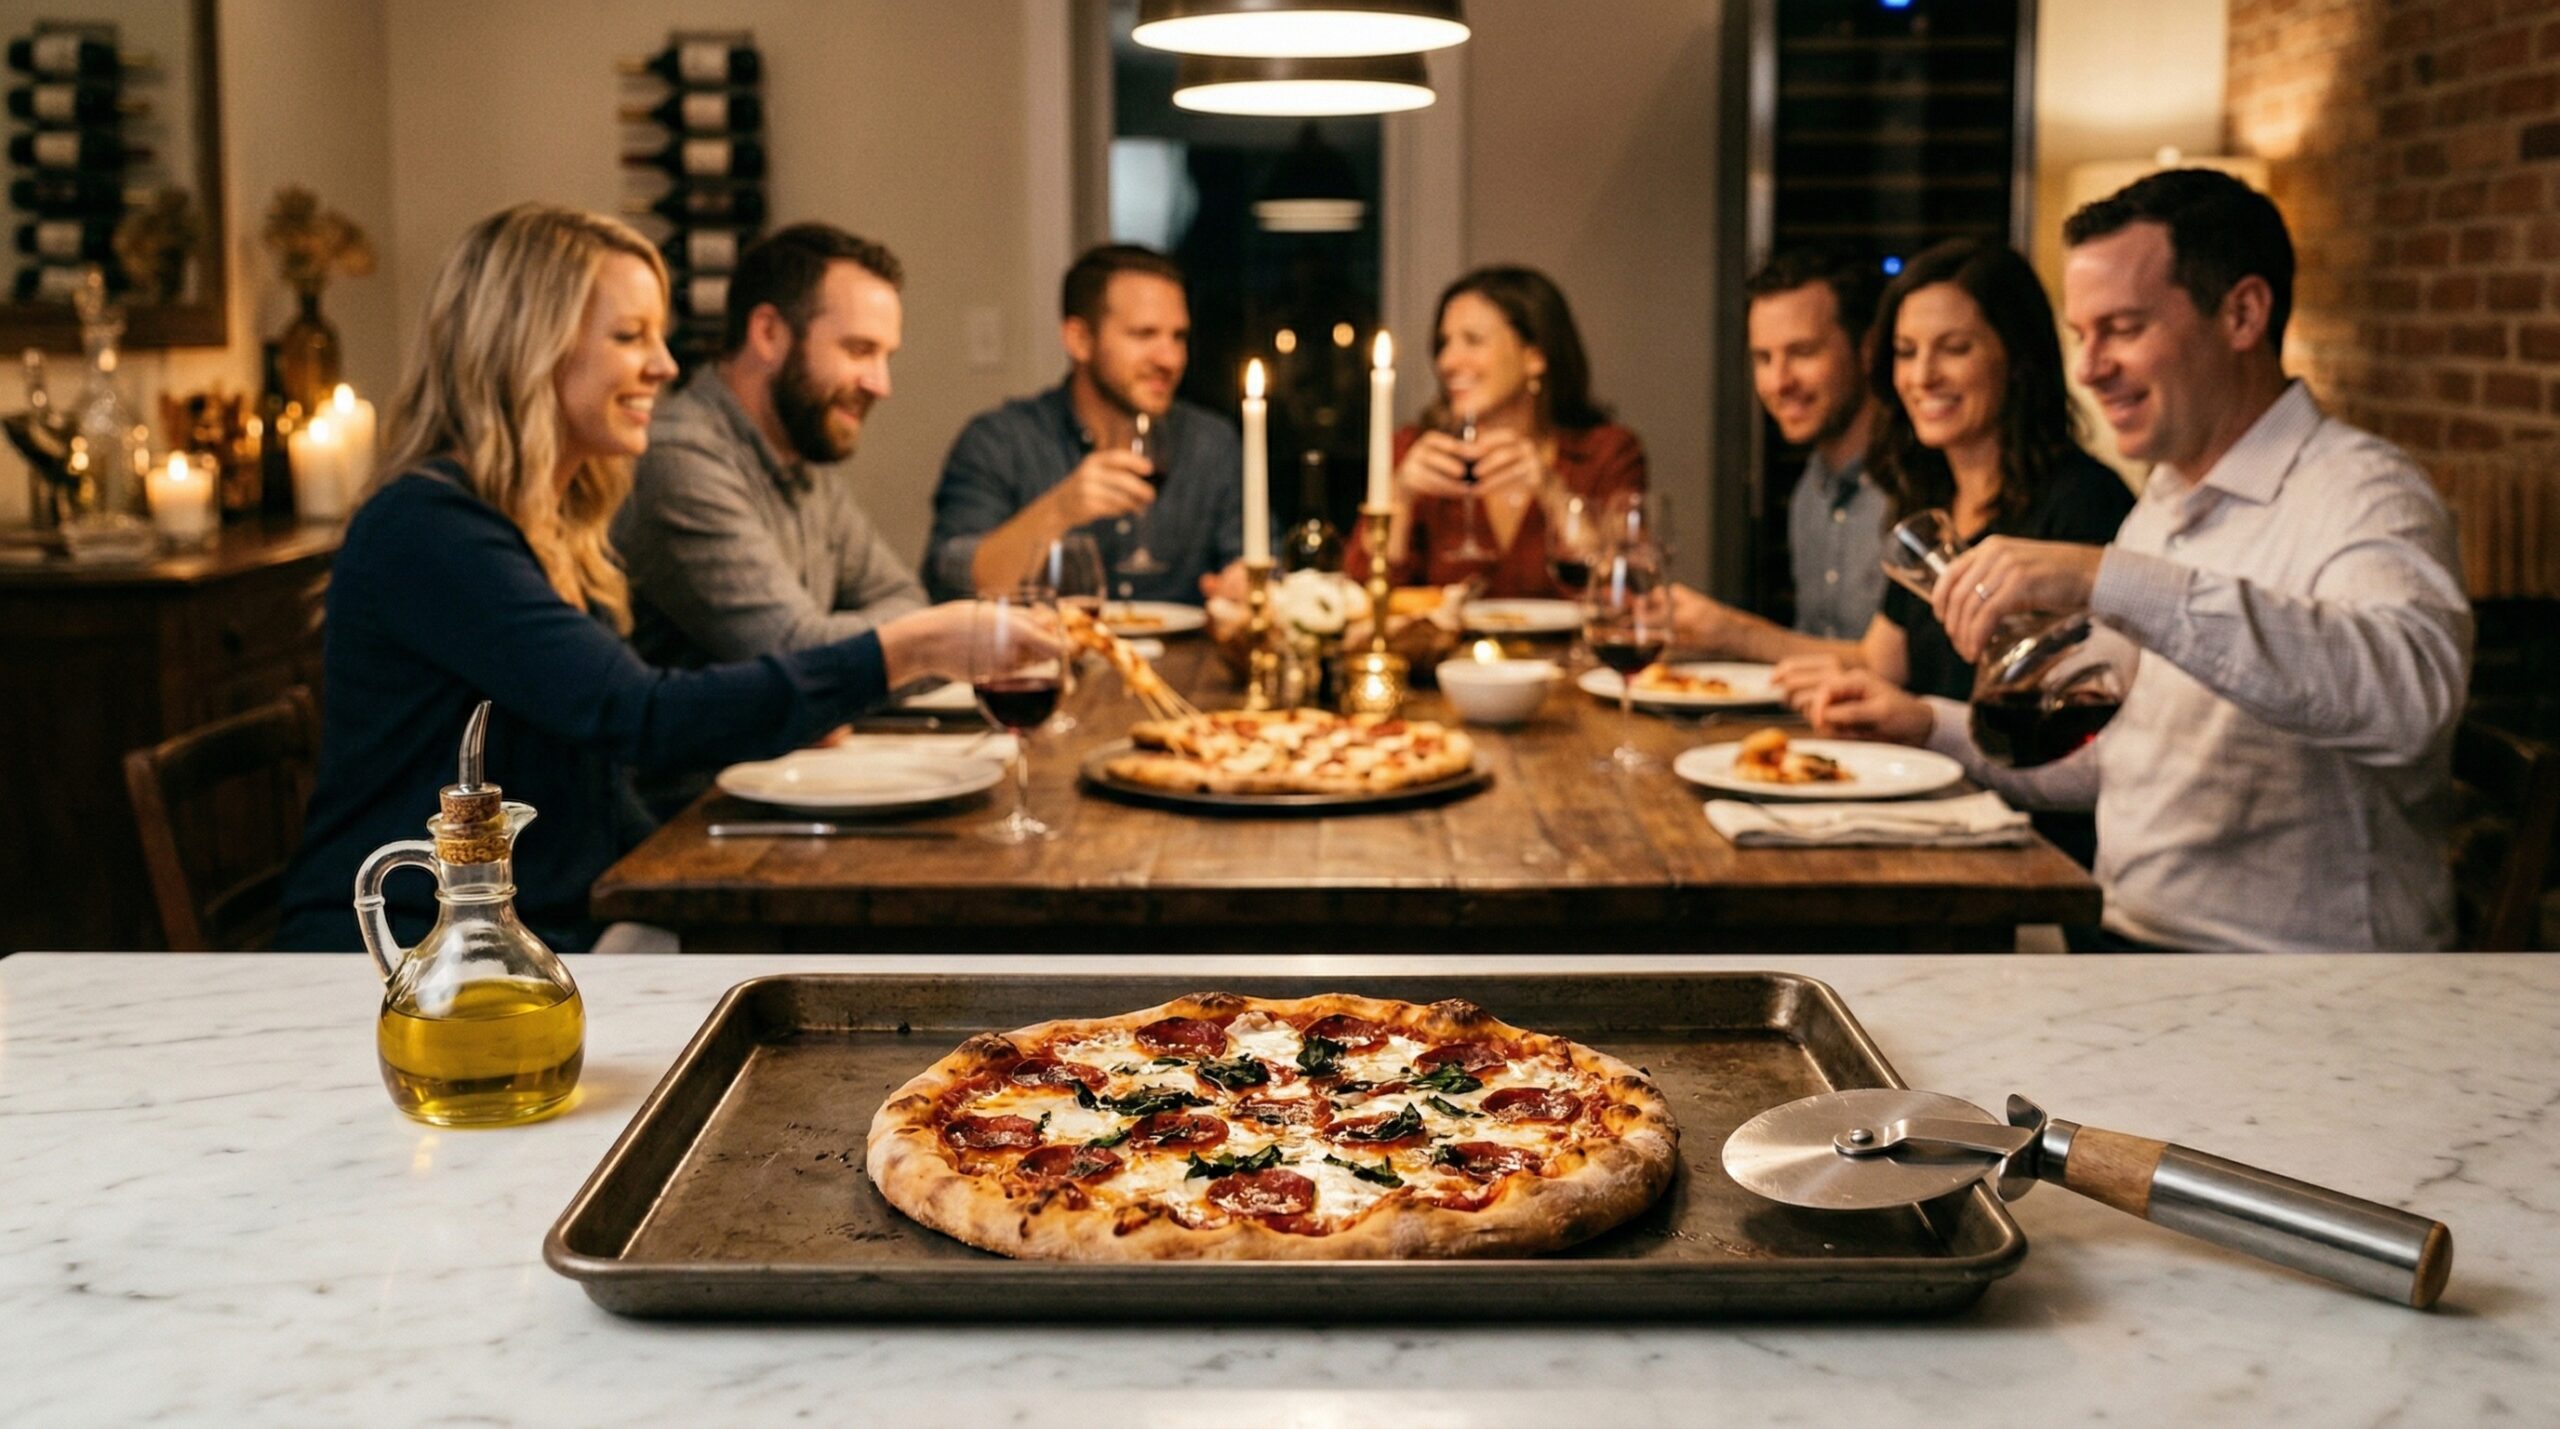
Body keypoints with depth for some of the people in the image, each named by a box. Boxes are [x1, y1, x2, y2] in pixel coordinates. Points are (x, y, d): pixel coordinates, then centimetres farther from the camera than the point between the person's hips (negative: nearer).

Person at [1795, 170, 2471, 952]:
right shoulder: (2161, 508, 17)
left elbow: (2408, 689, -35)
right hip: (2128, 939, 8)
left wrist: (2109, 580, -38)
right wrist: (1933, 727, 16)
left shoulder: (2359, 494, -12)